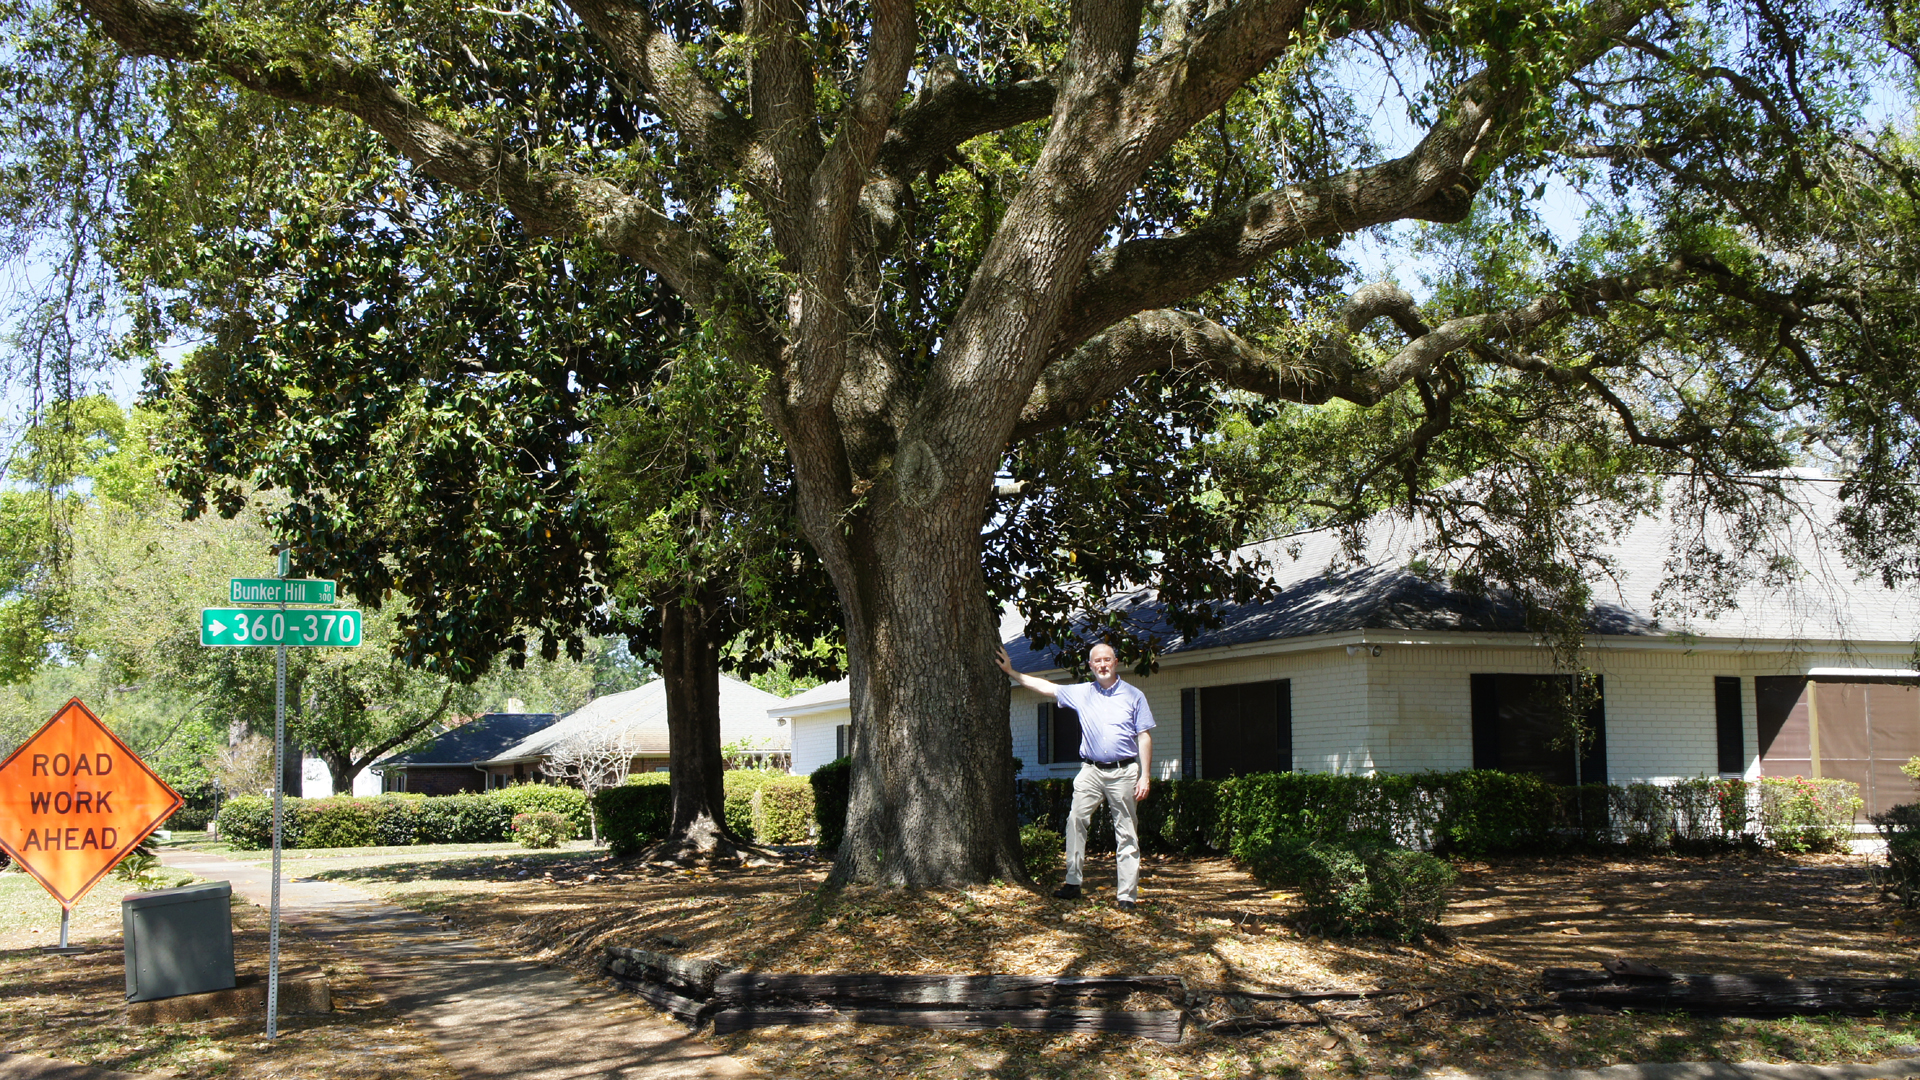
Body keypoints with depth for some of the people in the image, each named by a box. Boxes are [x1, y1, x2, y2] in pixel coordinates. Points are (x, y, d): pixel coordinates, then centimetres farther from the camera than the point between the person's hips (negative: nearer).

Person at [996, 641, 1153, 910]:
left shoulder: (1134, 696, 4)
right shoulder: (1081, 693, 10)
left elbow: (1144, 738, 3)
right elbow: (1044, 686, 15)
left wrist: (1145, 777, -4)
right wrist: (1011, 671, 13)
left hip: (1124, 772, -2)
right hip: (1091, 771, 2)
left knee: (1127, 834, -1)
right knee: (1076, 820, -12)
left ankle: (1127, 895, 1)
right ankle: (1072, 883, -6)